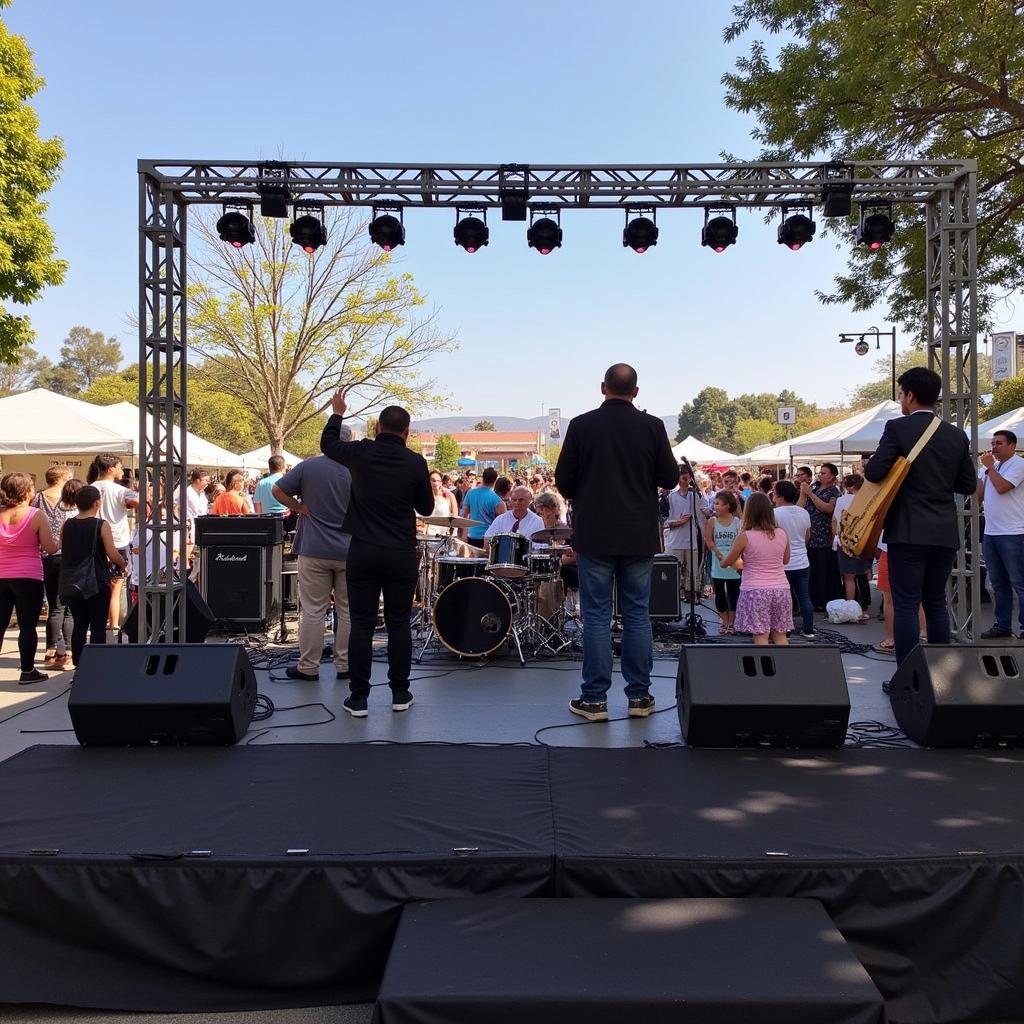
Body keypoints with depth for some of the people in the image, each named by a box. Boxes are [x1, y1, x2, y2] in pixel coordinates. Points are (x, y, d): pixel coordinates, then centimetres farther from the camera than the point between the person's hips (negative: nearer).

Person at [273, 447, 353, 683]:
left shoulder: (309, 466, -4)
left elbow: (277, 491, -3)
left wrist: (300, 508, 4)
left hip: (315, 550, -1)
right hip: (350, 551, 1)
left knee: (313, 610, 4)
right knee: (347, 610, 9)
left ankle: (308, 667, 9)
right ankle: (345, 665, 14)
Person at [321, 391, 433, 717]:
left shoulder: (360, 453, -3)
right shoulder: (415, 463, -5)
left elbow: (327, 443, 19)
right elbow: (426, 508, 6)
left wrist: (337, 413, 33)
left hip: (363, 552, 0)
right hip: (401, 554, 0)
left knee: (361, 625, 4)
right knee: (399, 624, 9)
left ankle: (358, 697, 8)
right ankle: (400, 694, 16)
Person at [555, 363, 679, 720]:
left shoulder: (581, 425, -5)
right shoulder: (652, 426, -3)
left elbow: (563, 481, -1)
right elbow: (670, 479, 0)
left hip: (594, 534, -1)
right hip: (639, 535, 1)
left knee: (596, 616, 3)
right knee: (637, 615, 9)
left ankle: (594, 699, 6)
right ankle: (639, 697, 14)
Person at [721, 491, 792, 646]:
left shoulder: (745, 536, -10)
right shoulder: (783, 534, 1)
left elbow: (726, 563, 3)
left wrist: (722, 562, 24)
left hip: (755, 591, -4)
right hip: (781, 589, 4)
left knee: (761, 637, -3)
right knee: (780, 636, 13)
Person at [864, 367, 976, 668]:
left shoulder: (898, 428, -8)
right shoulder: (957, 435, 8)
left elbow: (874, 472, -15)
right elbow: (968, 485, 12)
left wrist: (867, 465, 7)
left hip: (908, 532, -5)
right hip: (945, 533, 6)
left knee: (905, 605, -1)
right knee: (936, 602, 15)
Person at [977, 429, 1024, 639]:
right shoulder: (990, 466, 17)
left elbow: (1002, 487, -20)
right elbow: (980, 494, 13)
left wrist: (990, 467, -7)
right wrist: (984, 469, 4)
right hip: (990, 532, 8)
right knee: (999, 584, 12)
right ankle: (1002, 625, 18)